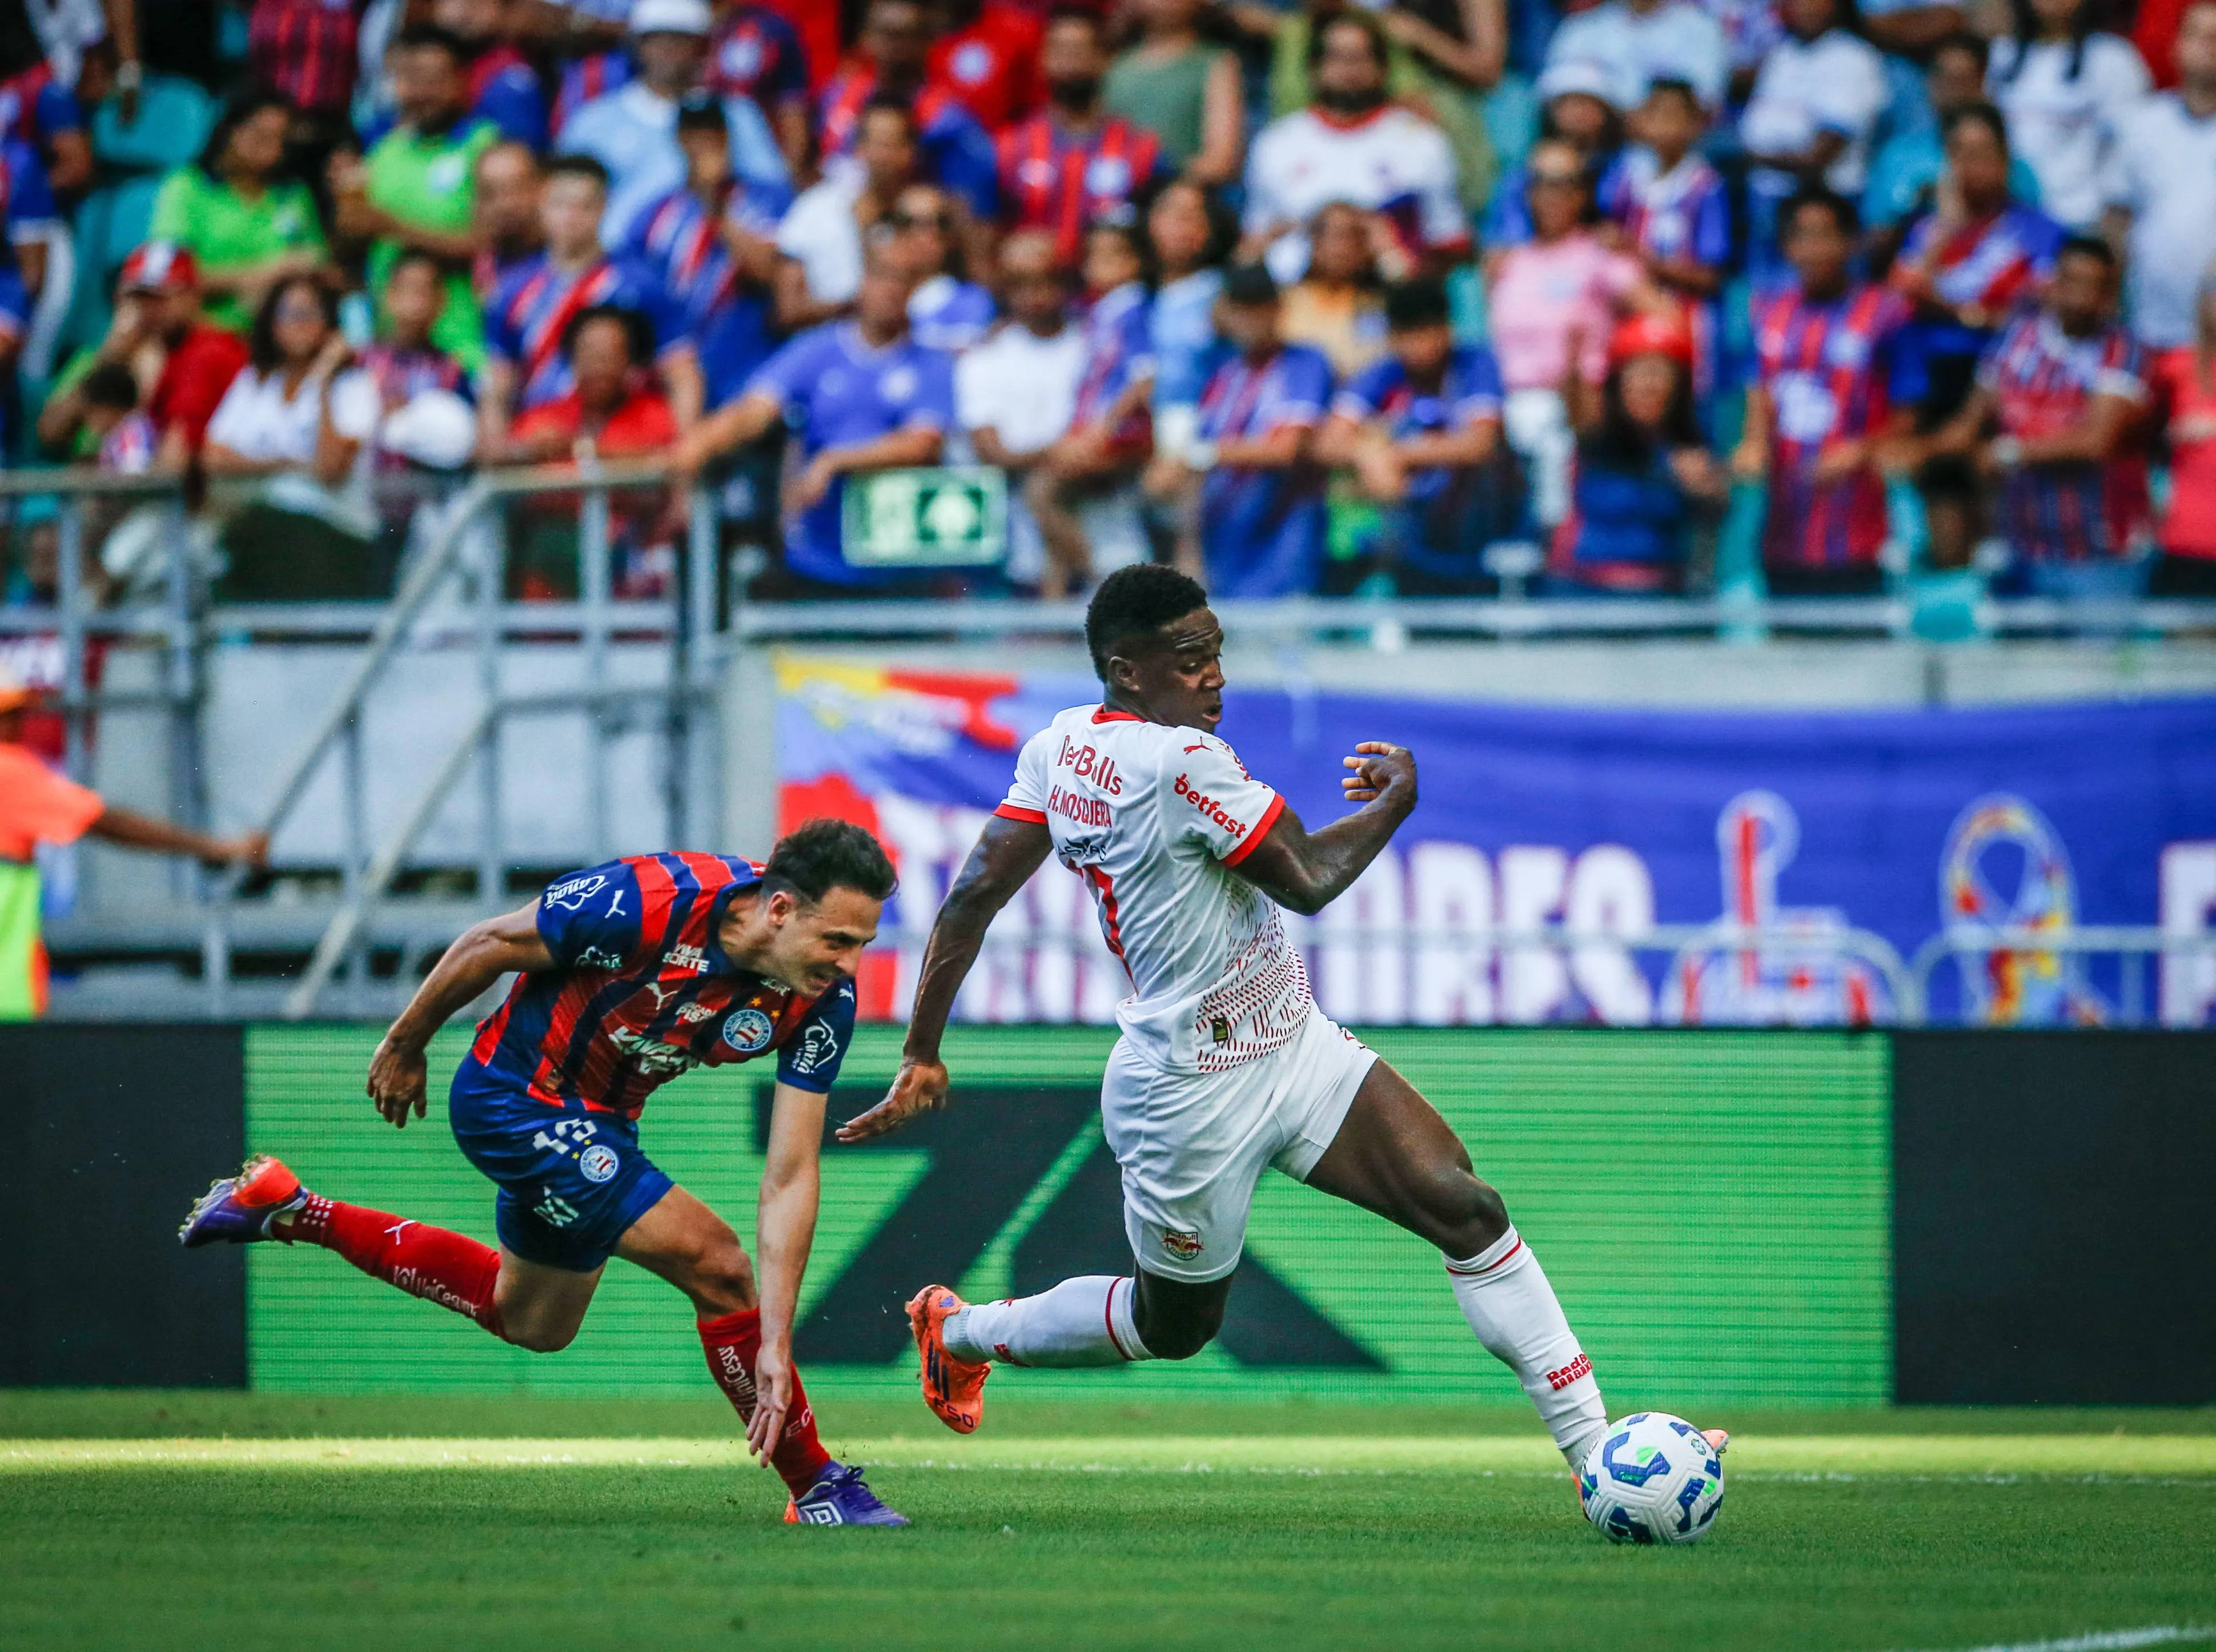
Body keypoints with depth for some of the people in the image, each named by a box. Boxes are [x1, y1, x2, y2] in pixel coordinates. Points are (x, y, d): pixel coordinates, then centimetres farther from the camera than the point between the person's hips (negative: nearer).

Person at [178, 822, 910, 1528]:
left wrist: (775, 1341, -23)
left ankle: (289, 1210, 37)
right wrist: (402, 1049, -3)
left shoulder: (823, 1003, -19)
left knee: (532, 1323, 26)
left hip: (600, 1120, 7)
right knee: (715, 1265, -17)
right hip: (515, 1095, -7)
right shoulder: (649, 904, -34)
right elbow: (487, 945, -17)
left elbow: (790, 1179, -16)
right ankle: (817, 1488, -2)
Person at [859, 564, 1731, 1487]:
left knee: (1465, 1208, -3)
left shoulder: (1060, 746, 0)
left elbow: (974, 897, 1)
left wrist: (921, 1054, 5)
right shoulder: (1184, 763, -26)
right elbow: (1308, 881, -18)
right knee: (1175, 1327, 14)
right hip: (1191, 1097, -9)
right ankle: (962, 1333, 38)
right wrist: (1395, 801, 0)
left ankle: (1595, 1451, -2)